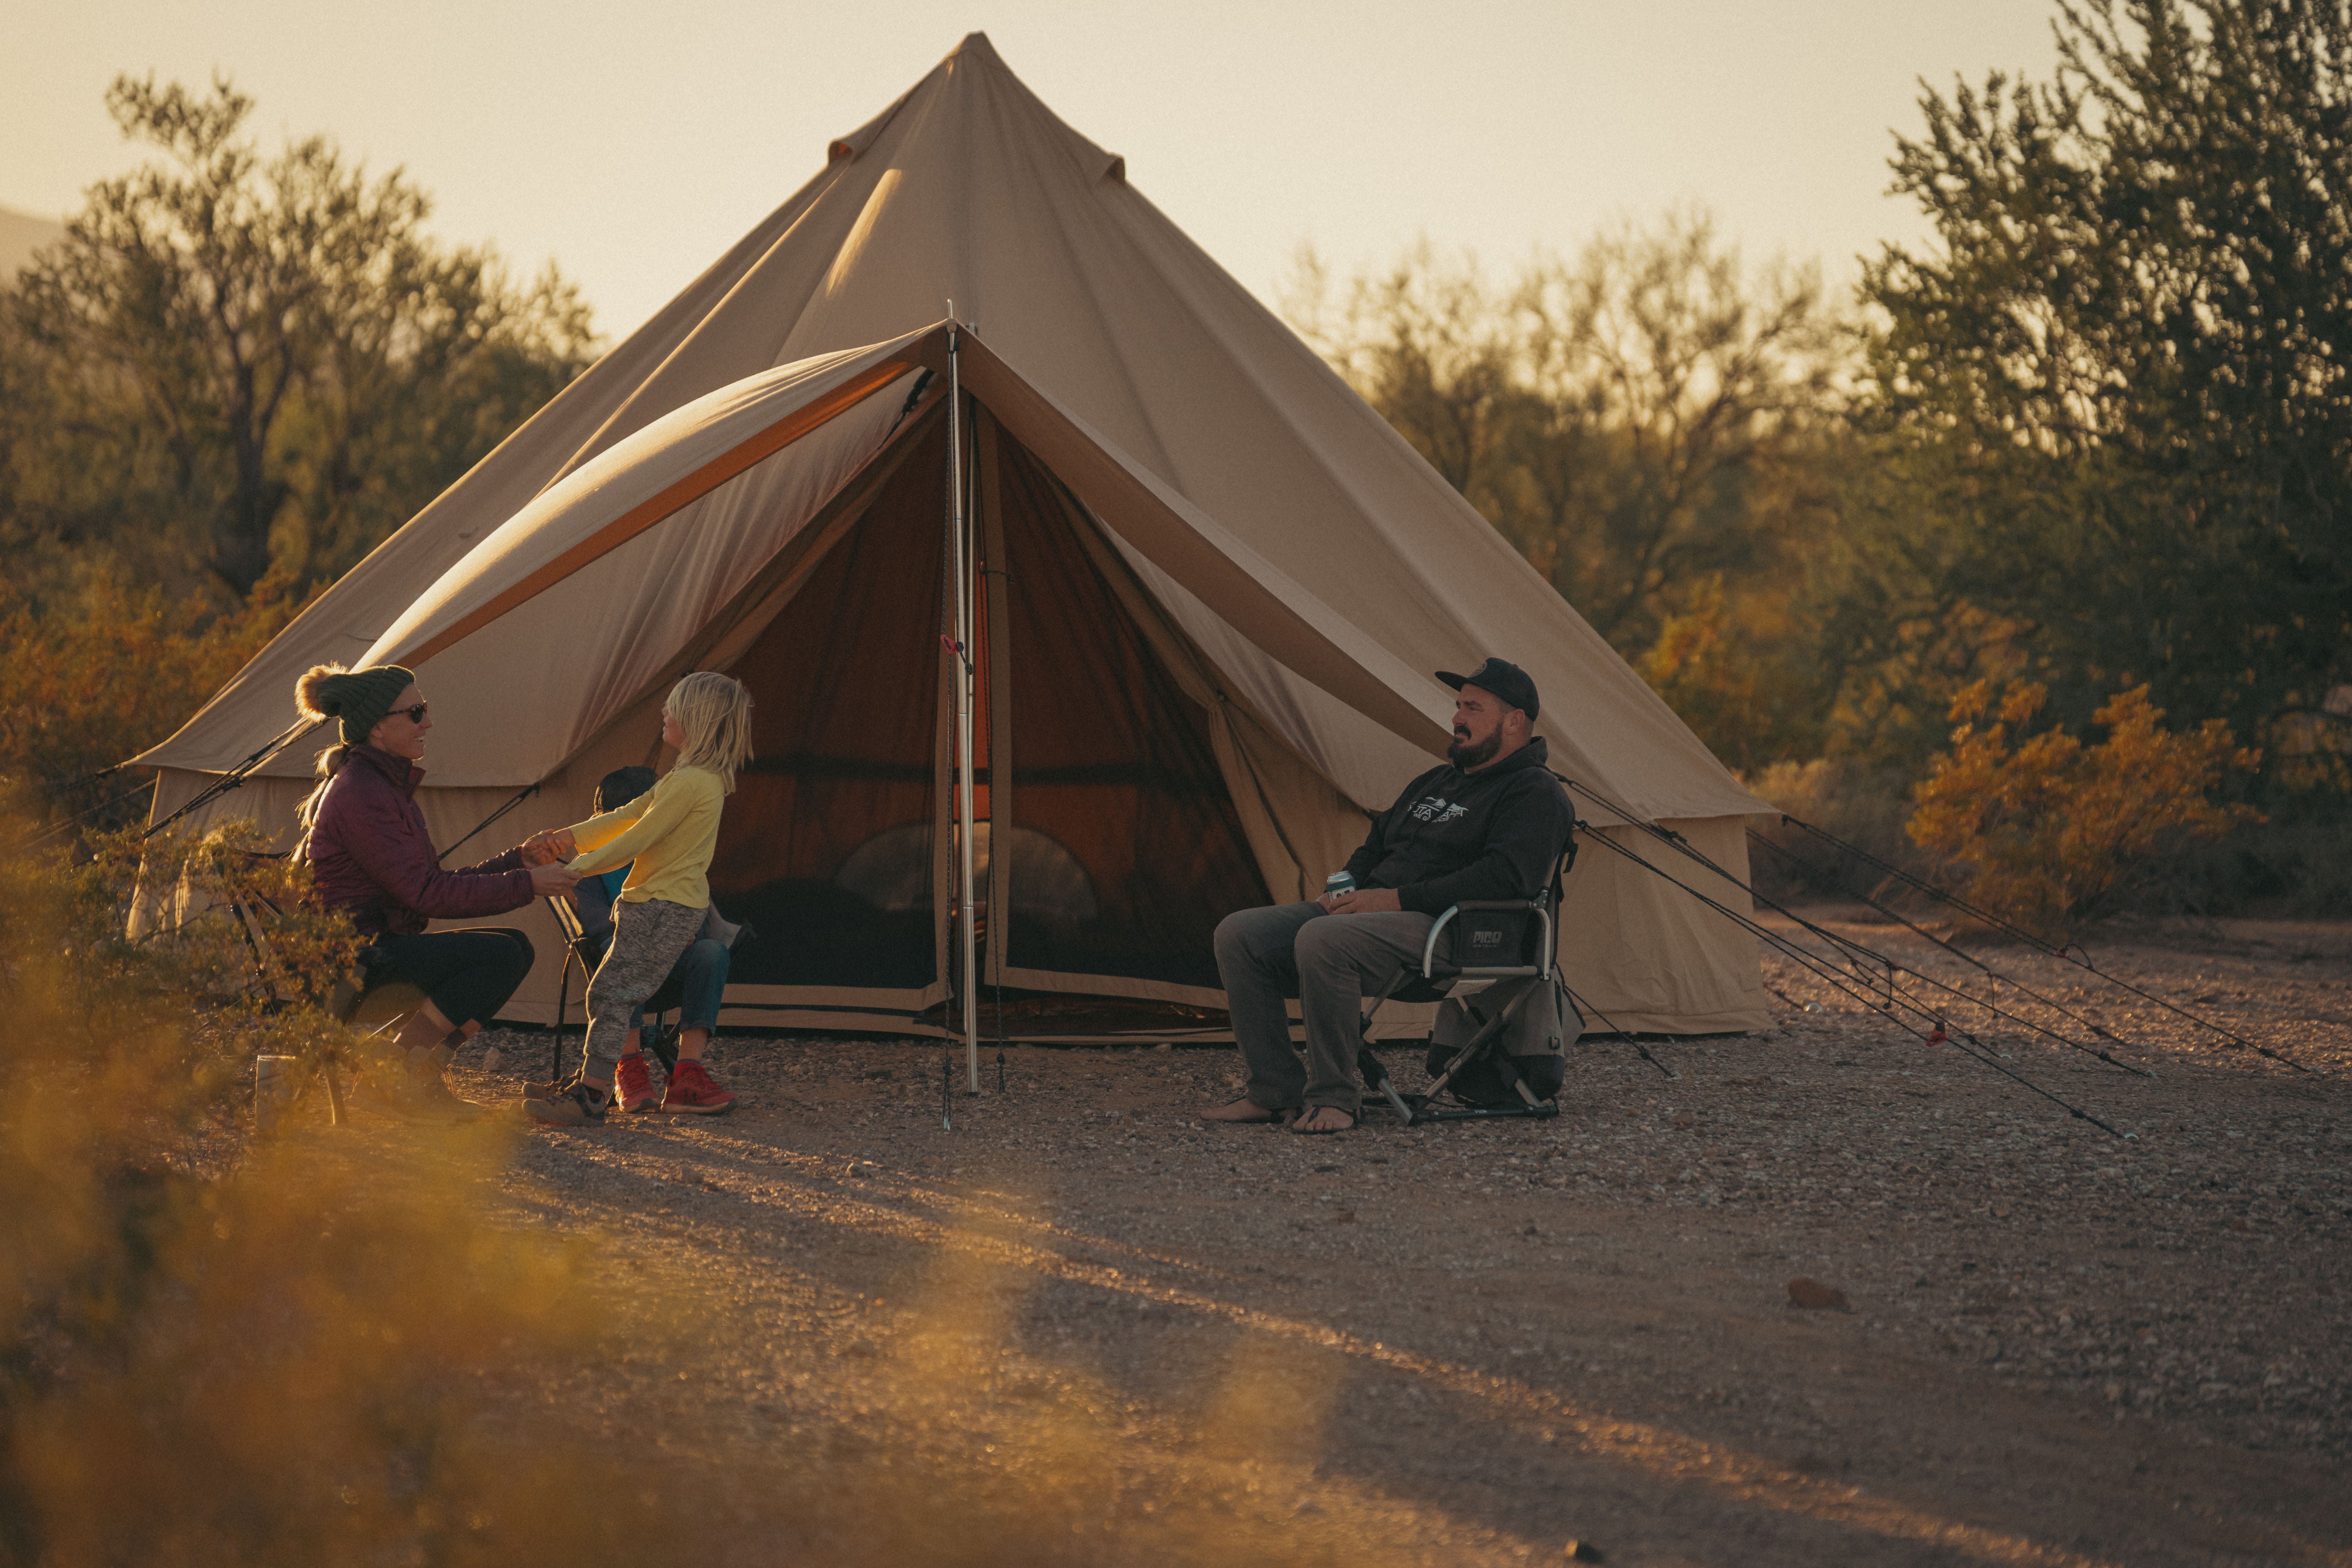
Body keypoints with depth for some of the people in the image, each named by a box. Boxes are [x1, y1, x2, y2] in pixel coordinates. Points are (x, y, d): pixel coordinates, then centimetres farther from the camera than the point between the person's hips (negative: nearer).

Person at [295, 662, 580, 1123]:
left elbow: (434, 885, 16)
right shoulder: (358, 795, -17)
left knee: (516, 946, 5)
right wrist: (525, 884, -17)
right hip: (348, 957, -10)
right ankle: (392, 1074, -13)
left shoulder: (384, 784, 16)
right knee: (500, 955, -21)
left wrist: (518, 859, 9)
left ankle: (426, 1075, 3)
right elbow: (426, 894, -20)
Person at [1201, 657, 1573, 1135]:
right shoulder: (1434, 782, 26)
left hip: (1442, 932, -9)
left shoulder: (1535, 794, -2)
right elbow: (1376, 847, 32)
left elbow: (1505, 877, -18)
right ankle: (1277, 1092, -8)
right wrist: (1346, 890, 8)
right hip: (1368, 911, 9)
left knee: (1322, 941, -36)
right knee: (1238, 934, -6)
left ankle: (1333, 1096, -24)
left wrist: (1401, 899, -18)